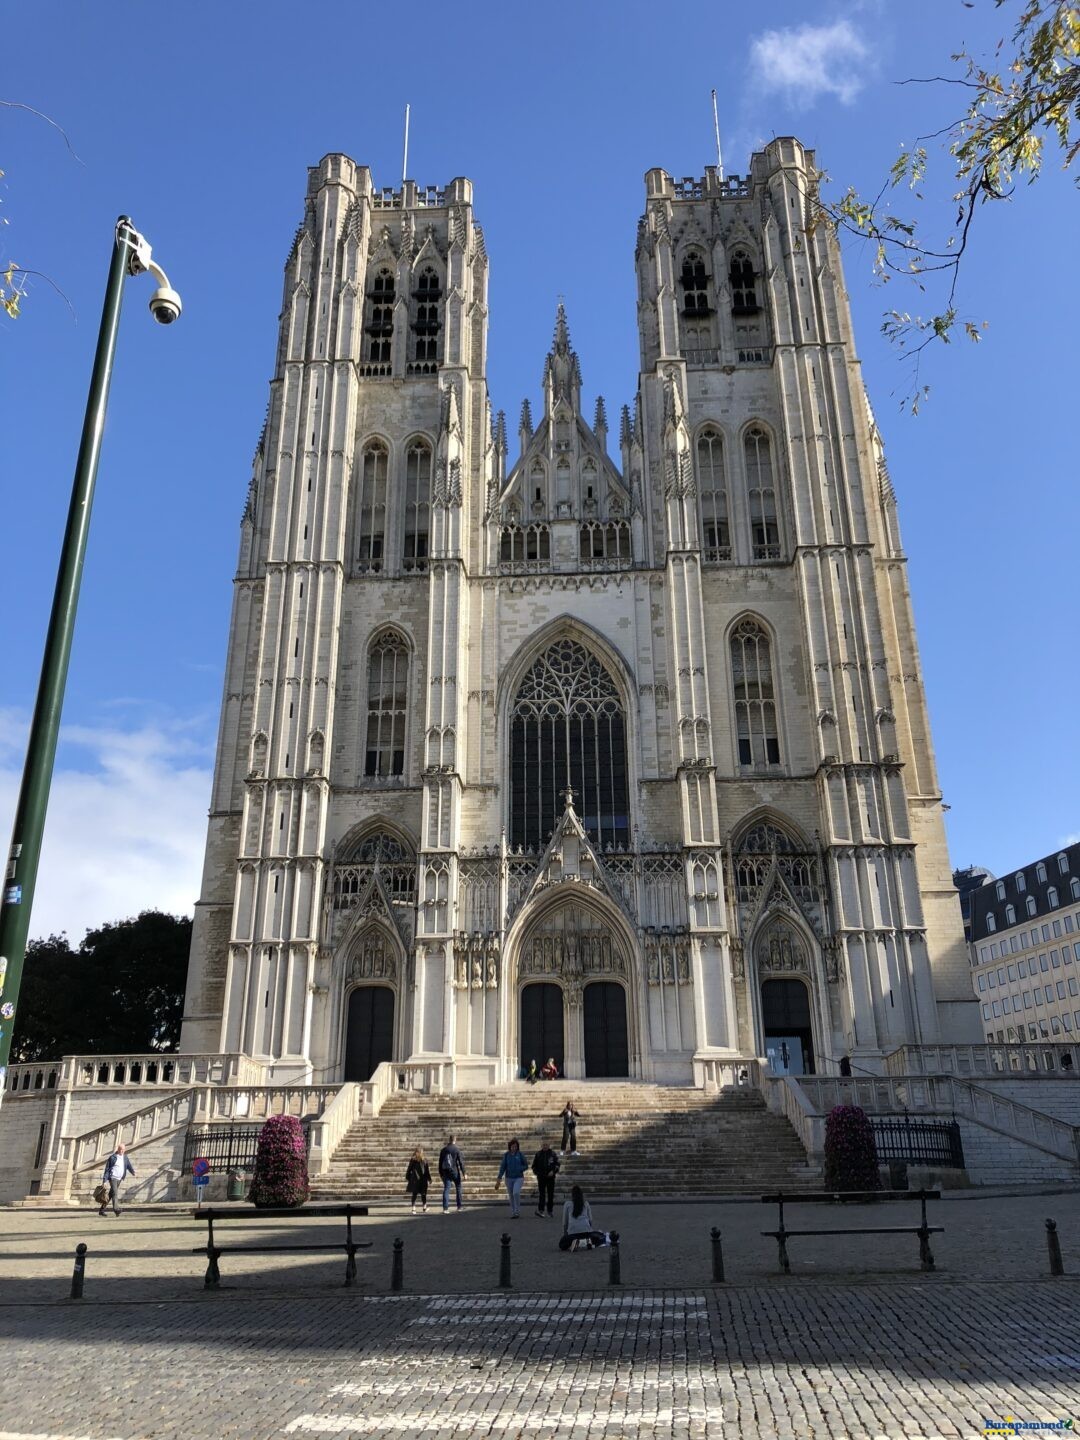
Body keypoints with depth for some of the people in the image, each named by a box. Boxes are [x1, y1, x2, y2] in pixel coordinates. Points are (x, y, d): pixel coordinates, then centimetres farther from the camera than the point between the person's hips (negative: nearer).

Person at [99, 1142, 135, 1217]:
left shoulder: (125, 1157, 10)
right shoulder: (112, 1157, -6)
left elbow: (129, 1166, 6)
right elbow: (107, 1170, -5)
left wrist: (133, 1173, -5)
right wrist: (104, 1181, -9)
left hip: (119, 1179, 5)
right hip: (113, 1178, -5)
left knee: (111, 1194, 11)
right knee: (115, 1193, -20)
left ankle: (102, 1210, 21)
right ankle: (116, 1209, -31)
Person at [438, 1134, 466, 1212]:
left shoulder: (443, 1150, 4)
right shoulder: (457, 1150, -8)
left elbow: (440, 1162, 8)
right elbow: (461, 1162, -9)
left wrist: (441, 1174, 16)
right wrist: (464, 1173, -5)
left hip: (446, 1172, 2)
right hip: (455, 1172, -2)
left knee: (446, 1189, 0)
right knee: (458, 1188, 15)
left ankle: (445, 1208, -11)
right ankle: (459, 1206, 20)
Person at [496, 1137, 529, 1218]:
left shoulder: (520, 1154, -7)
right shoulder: (506, 1155, -3)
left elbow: (526, 1166, -1)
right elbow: (503, 1167, -3)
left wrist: (518, 1169, -19)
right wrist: (499, 1179, -9)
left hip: (519, 1178, -3)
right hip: (509, 1178, 3)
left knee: (516, 1193, -22)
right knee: (511, 1196, 7)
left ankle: (517, 1211, -6)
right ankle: (513, 1213, 22)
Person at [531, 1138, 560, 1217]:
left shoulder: (553, 1154, 1)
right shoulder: (538, 1154, 5)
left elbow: (557, 1164, 2)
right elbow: (534, 1165, 13)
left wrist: (553, 1171, -12)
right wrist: (536, 1172, 0)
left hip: (550, 1177, 0)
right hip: (541, 1177, 0)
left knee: (550, 1194, 4)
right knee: (541, 1194, -10)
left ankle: (549, 1211, 13)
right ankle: (540, 1210, -15)